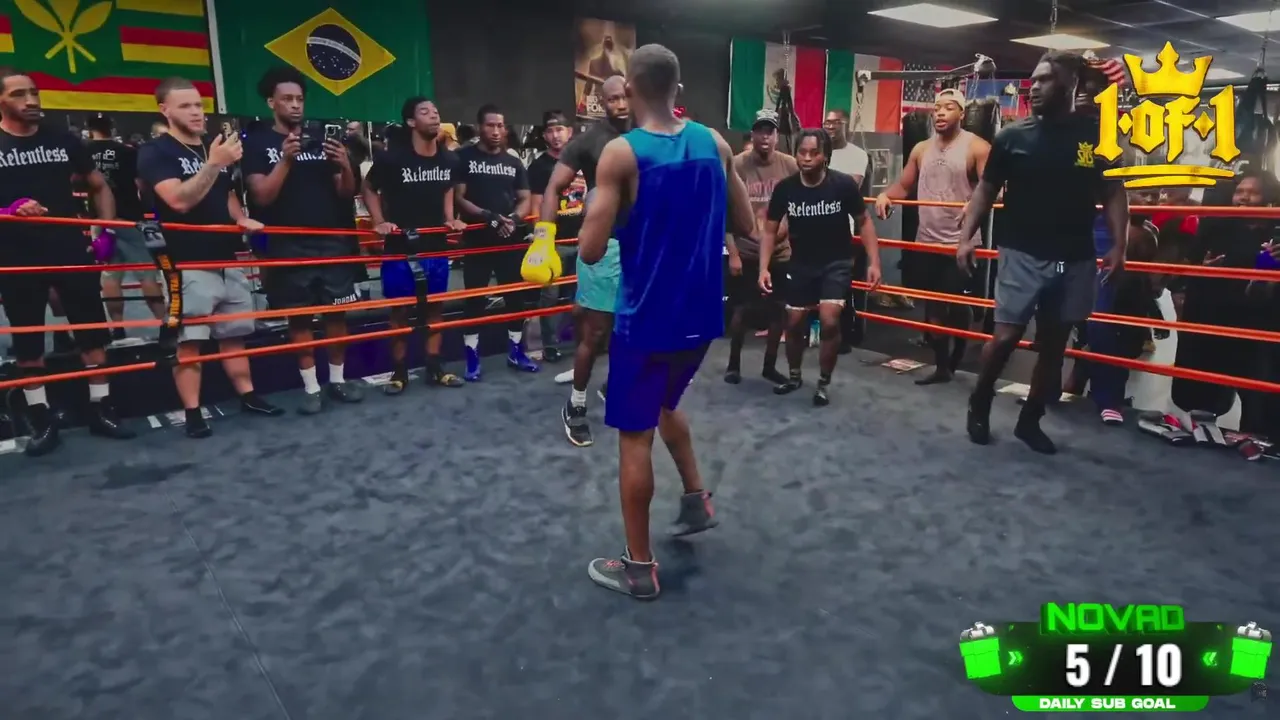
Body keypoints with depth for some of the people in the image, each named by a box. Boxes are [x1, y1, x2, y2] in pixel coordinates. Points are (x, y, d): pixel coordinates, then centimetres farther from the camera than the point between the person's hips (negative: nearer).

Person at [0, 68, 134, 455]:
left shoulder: (64, 141, 7)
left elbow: (99, 186, 15)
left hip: (70, 251, 2)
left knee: (93, 329, 4)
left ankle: (101, 407, 15)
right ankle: (40, 417, 16)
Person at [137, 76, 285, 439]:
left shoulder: (215, 148, 15)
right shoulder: (156, 152, -6)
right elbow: (179, 200, -21)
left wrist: (241, 219, 6)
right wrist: (213, 163, -29)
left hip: (227, 258, 7)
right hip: (188, 263, -6)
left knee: (233, 334, 13)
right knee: (189, 340, -6)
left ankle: (248, 396, 21)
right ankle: (193, 413, -1)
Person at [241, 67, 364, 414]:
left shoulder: (321, 141, 10)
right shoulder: (258, 144, 1)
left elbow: (346, 193, 9)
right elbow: (262, 197, -10)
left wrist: (345, 165, -12)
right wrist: (285, 159, -22)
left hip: (333, 241, 3)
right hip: (290, 246, -3)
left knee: (336, 311, 5)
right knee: (300, 317, 3)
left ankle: (338, 380, 17)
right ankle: (311, 387, 11)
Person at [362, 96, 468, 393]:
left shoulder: (449, 160, 1)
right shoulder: (392, 158, -12)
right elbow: (369, 189, 2)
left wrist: (450, 218, 5)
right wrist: (379, 222, -10)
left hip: (436, 246, 4)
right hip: (400, 246, -4)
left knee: (435, 307, 10)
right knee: (401, 310, 3)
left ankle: (434, 367, 20)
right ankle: (399, 371, 14)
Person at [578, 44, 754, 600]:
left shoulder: (621, 153, -14)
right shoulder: (715, 143, 2)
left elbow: (590, 251, -16)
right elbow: (746, 226, 9)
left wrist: (624, 217, 3)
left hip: (648, 317, -6)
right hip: (701, 313, 6)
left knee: (634, 436, 7)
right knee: (664, 404, 31)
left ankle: (638, 569, 17)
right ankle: (696, 500, 32)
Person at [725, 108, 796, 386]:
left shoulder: (790, 166, -4)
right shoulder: (737, 165, -10)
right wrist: (732, 253, -11)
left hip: (780, 252, 3)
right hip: (745, 251, -2)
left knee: (779, 311, 9)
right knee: (741, 309, 7)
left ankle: (770, 366, 26)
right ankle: (733, 364, 25)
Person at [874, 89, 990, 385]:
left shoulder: (977, 147, -5)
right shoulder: (921, 149, 13)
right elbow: (903, 186, 16)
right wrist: (885, 194, -5)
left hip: (962, 243, -5)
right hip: (927, 241, 5)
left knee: (957, 306, -1)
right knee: (932, 307, 9)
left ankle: (957, 364, 19)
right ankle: (941, 366, 20)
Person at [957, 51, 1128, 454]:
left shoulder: (1097, 135, 2)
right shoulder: (1013, 137, 1)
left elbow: (1113, 194, 6)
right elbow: (986, 190, 6)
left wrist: (1119, 246, -4)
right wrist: (966, 235, -6)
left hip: (1075, 260, 2)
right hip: (1022, 255, -2)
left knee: (1054, 345, 9)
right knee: (1005, 337, -9)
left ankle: (1030, 421, 23)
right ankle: (979, 407, 15)